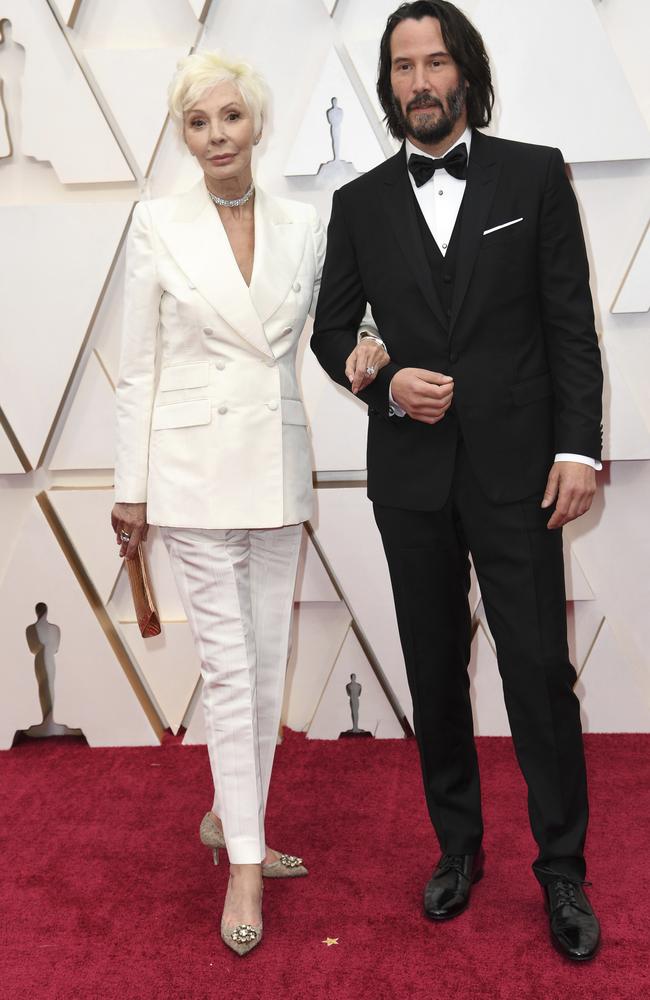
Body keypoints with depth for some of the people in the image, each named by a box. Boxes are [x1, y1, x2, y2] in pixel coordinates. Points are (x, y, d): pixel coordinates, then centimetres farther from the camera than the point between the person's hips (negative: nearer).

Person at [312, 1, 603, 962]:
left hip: (514, 468, -2)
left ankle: (563, 872, 15)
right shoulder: (360, 202, 7)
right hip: (411, 475, 3)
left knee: (541, 672, -1)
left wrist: (578, 447, -9)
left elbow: (571, 323, -1)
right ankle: (457, 847, 29)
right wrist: (384, 382, -9)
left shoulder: (535, 174, 2)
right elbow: (331, 331, 12)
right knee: (435, 672, 12)